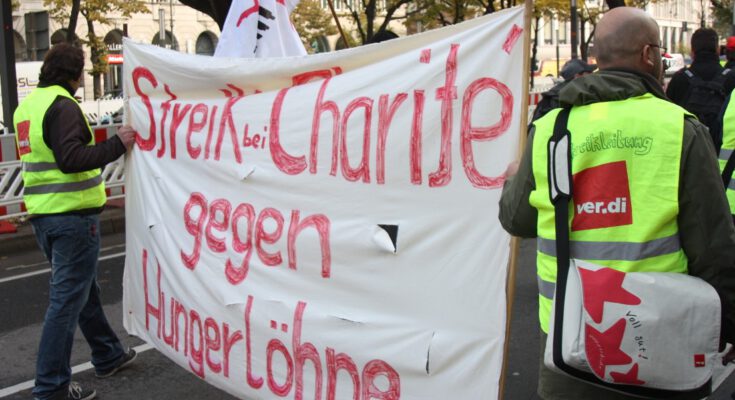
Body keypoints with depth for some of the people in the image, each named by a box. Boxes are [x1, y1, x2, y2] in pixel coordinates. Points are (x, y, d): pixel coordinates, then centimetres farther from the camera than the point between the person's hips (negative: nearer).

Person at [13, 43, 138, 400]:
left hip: (42, 214, 9)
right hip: (72, 214, -9)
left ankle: (107, 356, 34)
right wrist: (116, 146, -22)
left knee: (82, 287, 20)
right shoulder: (62, 105, -15)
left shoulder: (26, 105, 13)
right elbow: (71, 159, -25)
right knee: (68, 298, -2)